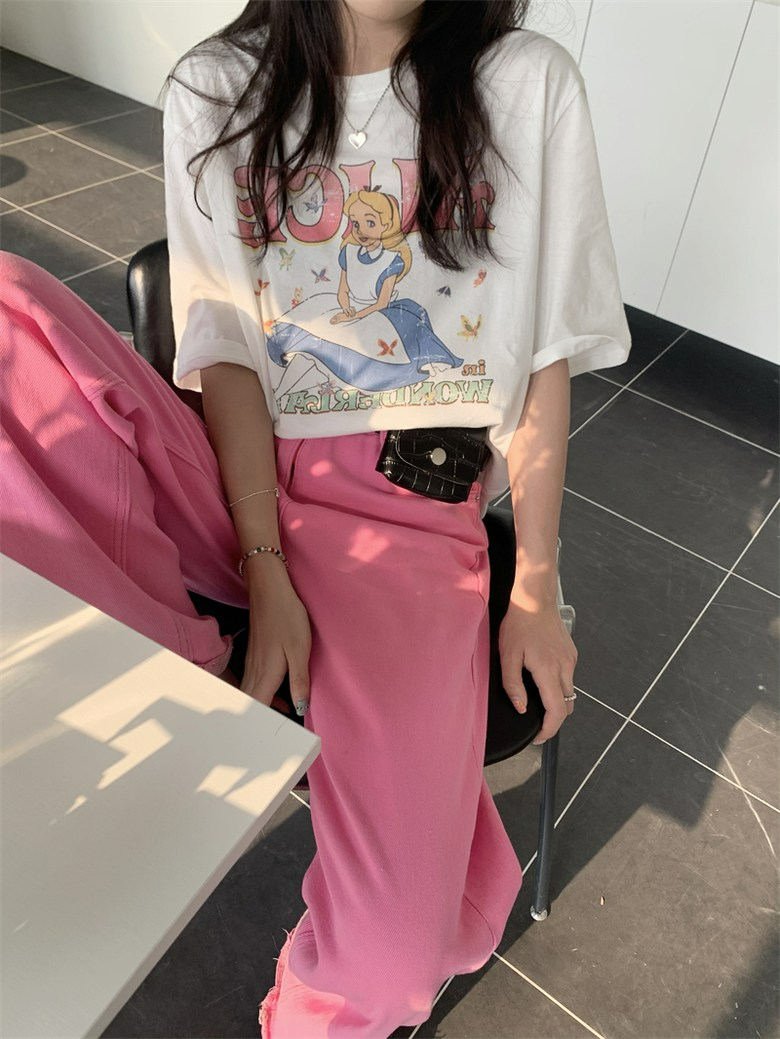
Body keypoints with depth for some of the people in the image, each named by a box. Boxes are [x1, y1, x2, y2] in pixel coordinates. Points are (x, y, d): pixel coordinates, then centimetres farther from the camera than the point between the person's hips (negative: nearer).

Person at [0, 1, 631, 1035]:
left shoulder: (529, 84, 3)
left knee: (389, 948, -19)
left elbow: (546, 358, 1)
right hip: (230, 478, 3)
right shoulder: (215, 90, 5)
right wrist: (266, 574, -12)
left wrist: (535, 588, -2)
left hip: (406, 509, -2)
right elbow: (225, 355, -1)